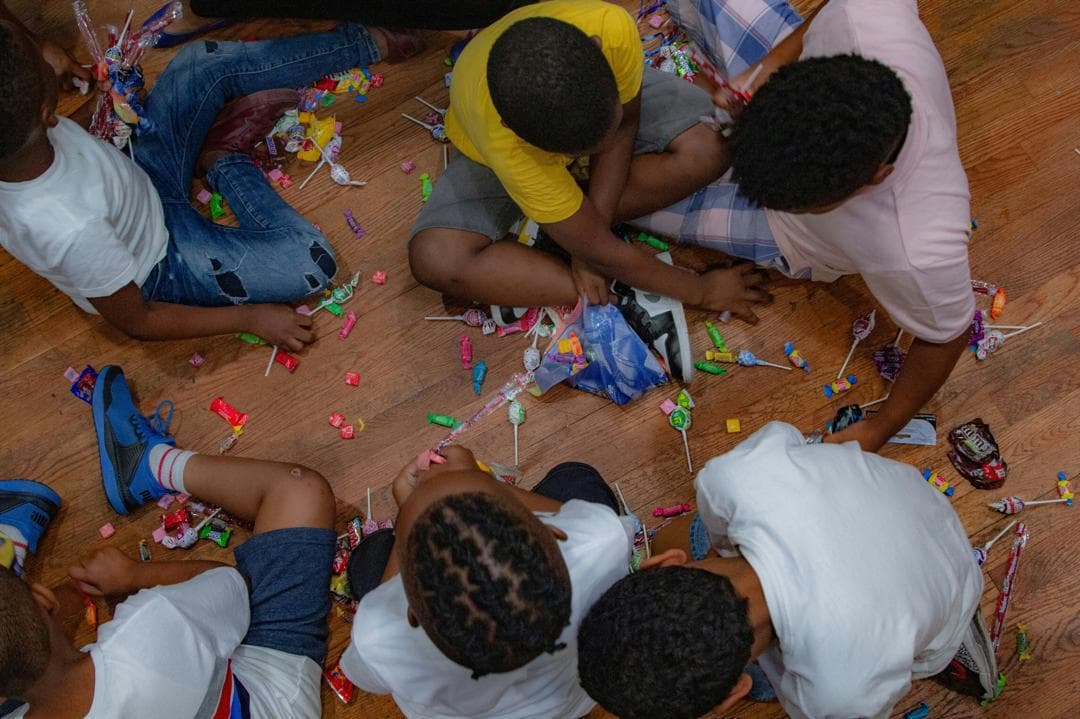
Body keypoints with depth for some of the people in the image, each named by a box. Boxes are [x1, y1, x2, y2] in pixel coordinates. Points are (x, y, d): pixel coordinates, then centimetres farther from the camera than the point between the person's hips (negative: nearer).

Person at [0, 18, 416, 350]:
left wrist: (96, 109, -5)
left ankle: (369, 43, 12)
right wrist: (249, 317, -20)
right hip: (158, 267, -6)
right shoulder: (71, 228, -43)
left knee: (206, 63, 4)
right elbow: (134, 322, -25)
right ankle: (222, 161, 3)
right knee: (311, 265, -20)